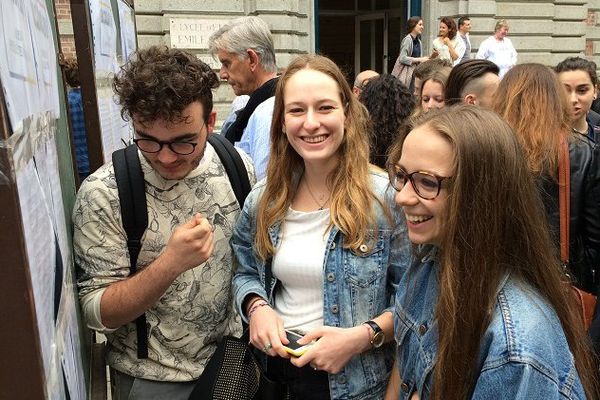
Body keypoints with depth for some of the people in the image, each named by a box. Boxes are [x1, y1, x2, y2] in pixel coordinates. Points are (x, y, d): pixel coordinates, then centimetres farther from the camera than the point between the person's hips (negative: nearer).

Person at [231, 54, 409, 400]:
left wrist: (363, 336, -24)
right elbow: (245, 274, 10)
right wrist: (256, 307, -9)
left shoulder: (386, 196, -15)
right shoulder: (263, 198, -2)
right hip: (274, 369, 4)